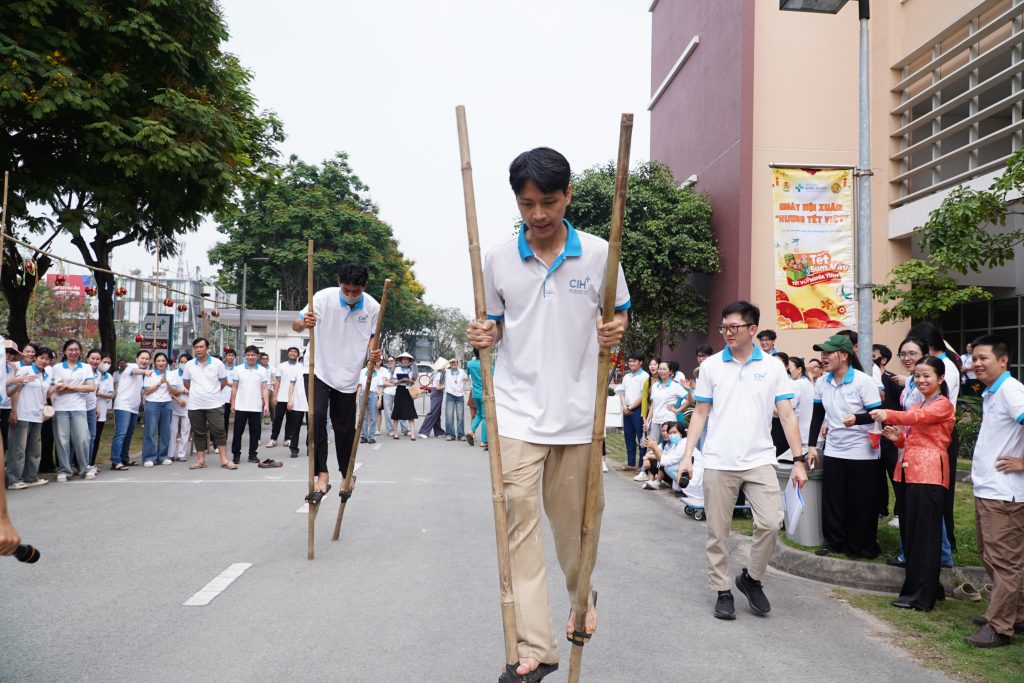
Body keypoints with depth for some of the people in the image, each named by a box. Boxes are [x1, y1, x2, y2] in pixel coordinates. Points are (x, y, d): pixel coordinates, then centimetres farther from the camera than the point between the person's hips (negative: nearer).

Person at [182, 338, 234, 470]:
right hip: (194, 405, 2)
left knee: (219, 431, -3)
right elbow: (186, 383, 13)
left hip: (214, 404, -2)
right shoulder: (189, 365, 2)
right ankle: (200, 460, 15)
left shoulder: (217, 363, -3)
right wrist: (198, 392, 13)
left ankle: (224, 460, 0)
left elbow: (224, 382, 5)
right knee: (199, 433, 8)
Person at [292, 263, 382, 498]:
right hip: (321, 371, -2)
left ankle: (347, 474, 31)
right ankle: (321, 473, -15)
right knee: (317, 416, -22)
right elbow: (296, 325, -17)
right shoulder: (324, 297, -16)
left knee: (345, 428, 10)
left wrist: (374, 355, -17)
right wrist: (303, 323, -41)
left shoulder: (373, 307, -9)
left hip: (348, 376, 2)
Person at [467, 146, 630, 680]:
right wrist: (485, 335, -9)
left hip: (578, 412, 0)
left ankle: (582, 598, 43)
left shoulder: (599, 254, 0)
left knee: (575, 520, 12)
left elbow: (618, 315, 10)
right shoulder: (499, 258, 3)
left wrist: (617, 330, -13)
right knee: (520, 520, -5)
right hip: (517, 410, 0)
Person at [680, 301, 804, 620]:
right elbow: (700, 414, 7)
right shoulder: (711, 366, 4)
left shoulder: (773, 367, 4)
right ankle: (722, 591, 20)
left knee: (770, 523, -9)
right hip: (718, 462, 0)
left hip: (759, 461, 0)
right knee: (718, 532, 4)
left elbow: (787, 416, 4)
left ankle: (751, 578, 16)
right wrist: (687, 455, 0)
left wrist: (798, 460, -2)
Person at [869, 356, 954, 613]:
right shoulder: (917, 406, 24)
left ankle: (922, 595, -1)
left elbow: (918, 417, -22)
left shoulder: (943, 405, -2)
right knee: (909, 531, 8)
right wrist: (897, 437, 5)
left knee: (924, 533, -6)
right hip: (909, 472, 8)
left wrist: (889, 415, -39)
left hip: (928, 473, -8)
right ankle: (930, 588, 19)